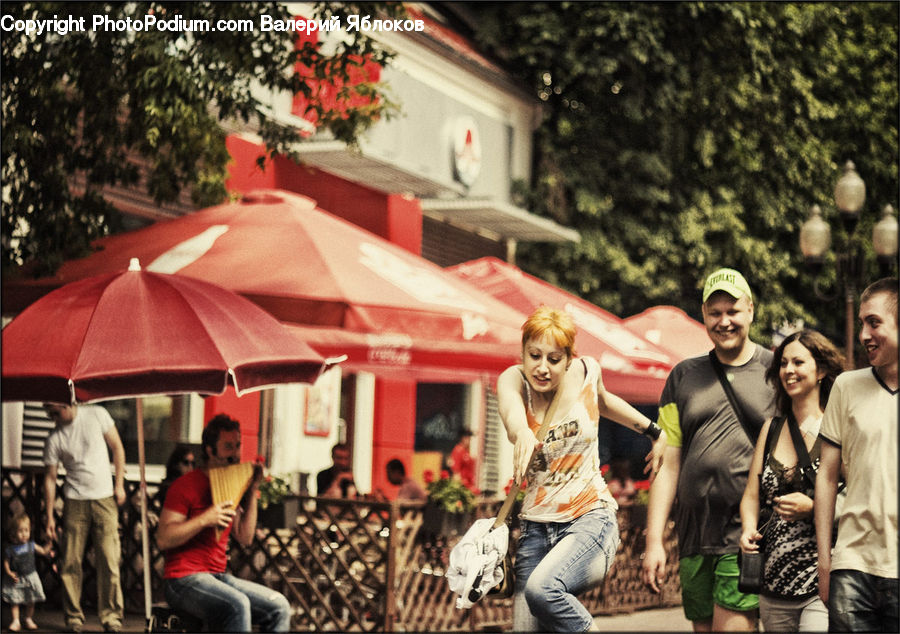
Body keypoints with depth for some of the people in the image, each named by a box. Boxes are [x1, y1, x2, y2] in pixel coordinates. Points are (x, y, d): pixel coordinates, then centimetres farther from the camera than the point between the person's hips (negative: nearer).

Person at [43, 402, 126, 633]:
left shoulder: (97, 415, -3)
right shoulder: (54, 439, -2)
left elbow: (117, 448, 6)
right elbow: (50, 477, 3)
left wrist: (119, 485, 2)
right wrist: (49, 516, 0)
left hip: (105, 499, 0)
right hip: (75, 502, 1)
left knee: (109, 560, -5)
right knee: (71, 562, -2)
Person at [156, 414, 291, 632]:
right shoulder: (186, 485, -8)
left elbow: (245, 538, 12)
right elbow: (163, 539, -16)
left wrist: (252, 492, 5)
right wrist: (204, 520, -23)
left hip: (218, 577, 8)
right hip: (184, 580, -8)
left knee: (279, 606, -6)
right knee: (238, 605, -34)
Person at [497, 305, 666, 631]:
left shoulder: (586, 371, -1)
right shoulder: (513, 380, -6)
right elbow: (510, 408, -32)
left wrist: (656, 432, 26)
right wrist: (522, 433, -55)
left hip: (591, 519, -2)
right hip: (536, 527, 2)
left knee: (542, 588, -30)